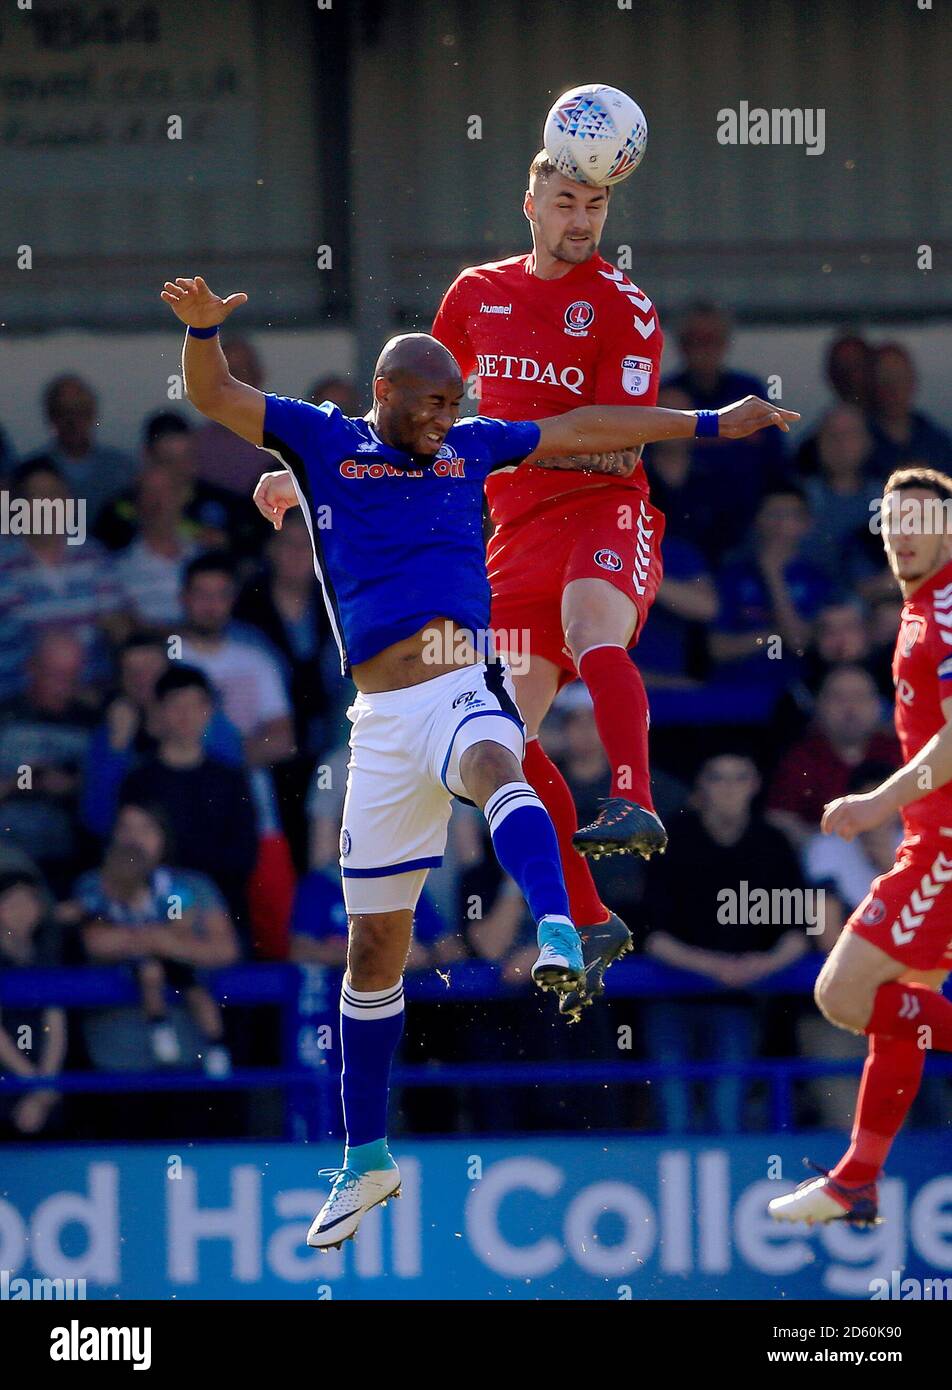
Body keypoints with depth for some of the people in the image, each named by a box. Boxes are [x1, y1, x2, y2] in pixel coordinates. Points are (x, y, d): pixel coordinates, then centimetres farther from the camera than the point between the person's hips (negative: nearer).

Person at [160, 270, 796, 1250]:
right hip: (382, 718, 0)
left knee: (492, 766, -39)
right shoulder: (323, 444, 11)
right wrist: (203, 329, -19)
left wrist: (712, 424, 32)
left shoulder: (468, 449, 17)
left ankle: (557, 935, -63)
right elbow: (213, 397, 2)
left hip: (465, 693, 0)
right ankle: (366, 1159, 17)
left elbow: (582, 429, 28)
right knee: (373, 942, 6)